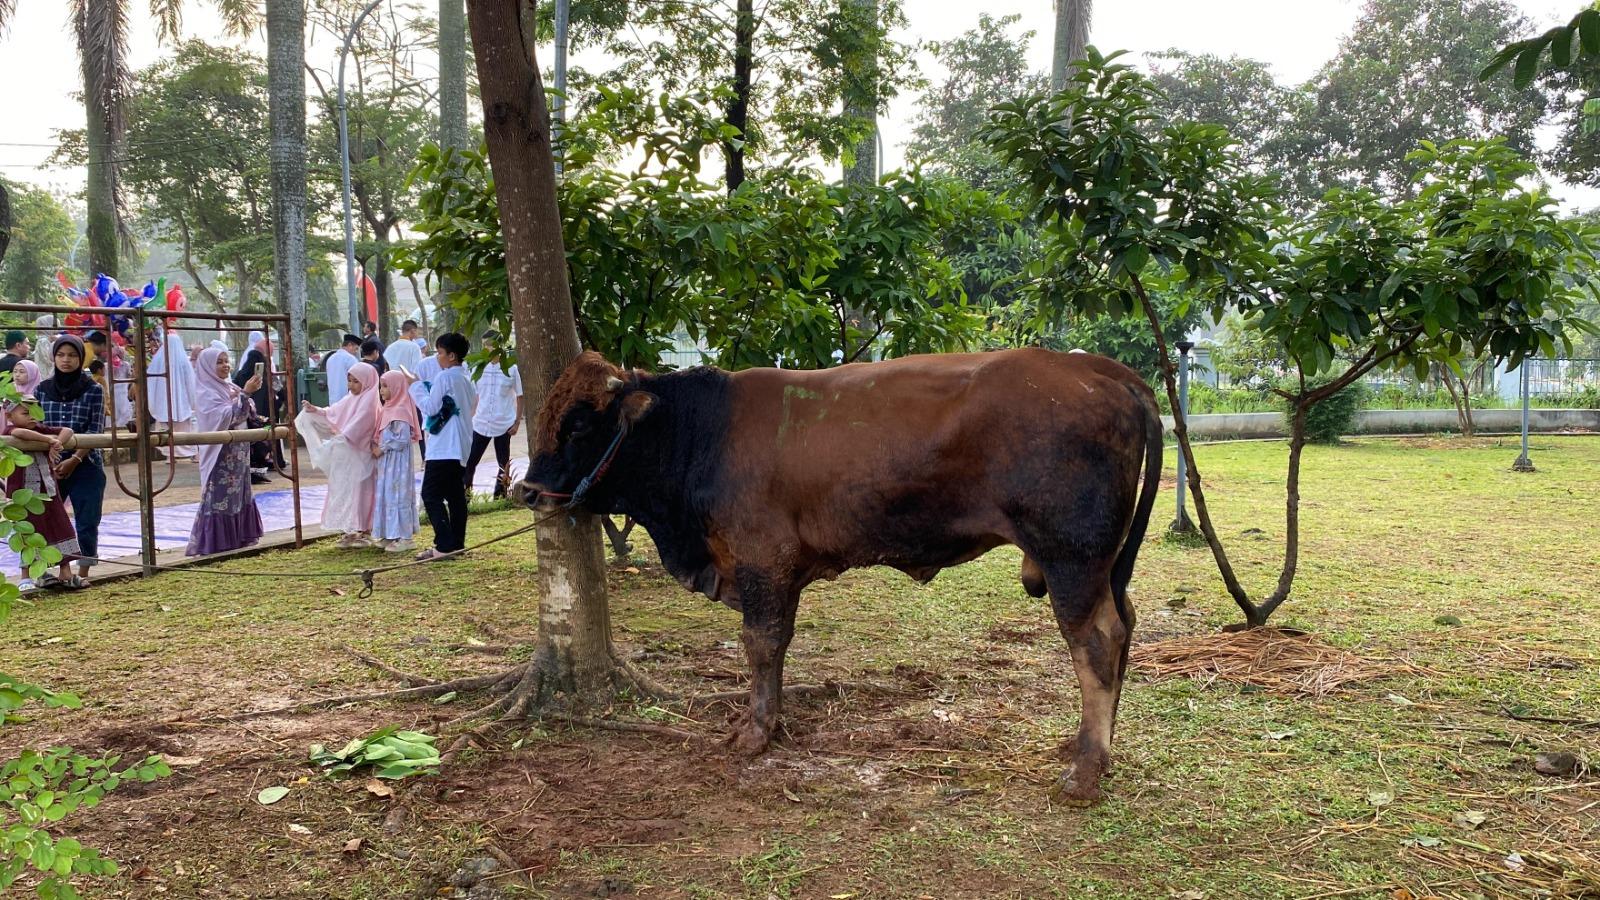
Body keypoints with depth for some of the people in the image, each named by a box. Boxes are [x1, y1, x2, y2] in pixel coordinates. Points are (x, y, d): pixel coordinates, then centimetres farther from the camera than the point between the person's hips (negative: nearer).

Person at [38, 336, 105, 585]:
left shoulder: (94, 390, -1)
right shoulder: (43, 389, 7)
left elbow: (95, 431, -5)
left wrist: (74, 459, -15)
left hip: (86, 465, -2)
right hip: (50, 466, 2)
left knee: (86, 522, 2)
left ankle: (83, 572, 15)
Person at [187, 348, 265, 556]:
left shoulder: (229, 387, 11)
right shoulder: (205, 393, -11)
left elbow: (246, 414, 10)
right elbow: (226, 417, -24)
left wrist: (245, 396, -7)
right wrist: (244, 394, -27)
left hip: (238, 453, 8)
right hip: (220, 454, -8)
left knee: (239, 494, 12)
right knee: (220, 497, -5)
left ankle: (238, 537, 20)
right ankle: (216, 542, 0)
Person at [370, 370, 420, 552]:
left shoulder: (400, 411, -16)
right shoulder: (388, 409, 13)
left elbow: (403, 439, -22)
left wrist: (382, 449, -16)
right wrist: (378, 447, 5)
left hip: (397, 463, -10)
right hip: (386, 462, 10)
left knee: (397, 496, -5)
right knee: (386, 496, 13)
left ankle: (404, 537, 0)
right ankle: (391, 535, 20)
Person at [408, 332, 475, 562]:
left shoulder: (444, 377, -12)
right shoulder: (466, 378, 14)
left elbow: (430, 407, -13)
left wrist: (416, 385, -2)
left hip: (444, 446, -9)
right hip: (460, 446, 9)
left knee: (431, 495, -7)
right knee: (455, 495, 11)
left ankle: (444, 545, -12)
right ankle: (457, 543, 13)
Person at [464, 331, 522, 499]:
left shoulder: (511, 368, -4)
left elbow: (519, 397, 1)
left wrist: (517, 422, -3)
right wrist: (470, 418, 6)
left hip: (504, 425, -2)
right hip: (480, 424, 2)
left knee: (504, 463, 8)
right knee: (470, 460, 0)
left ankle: (500, 494, 18)